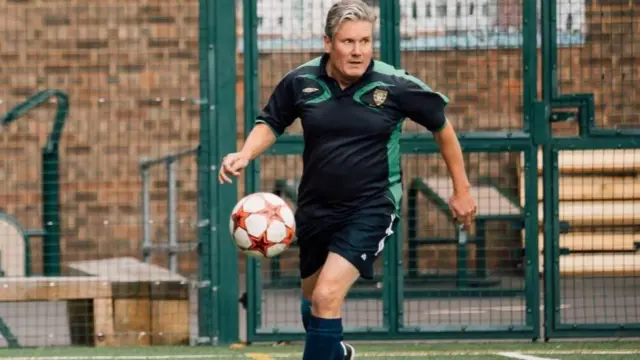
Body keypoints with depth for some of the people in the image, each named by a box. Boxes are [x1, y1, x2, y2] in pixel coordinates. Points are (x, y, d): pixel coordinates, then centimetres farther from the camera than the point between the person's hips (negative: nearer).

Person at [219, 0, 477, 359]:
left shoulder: (396, 85, -13)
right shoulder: (301, 81, -6)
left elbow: (441, 125, 2)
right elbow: (271, 123, 12)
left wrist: (462, 190, 6)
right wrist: (245, 154, -9)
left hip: (372, 208, -4)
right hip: (316, 206, 4)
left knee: (327, 297, -21)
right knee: (312, 300, 20)